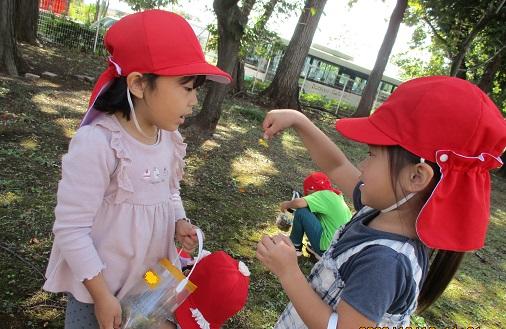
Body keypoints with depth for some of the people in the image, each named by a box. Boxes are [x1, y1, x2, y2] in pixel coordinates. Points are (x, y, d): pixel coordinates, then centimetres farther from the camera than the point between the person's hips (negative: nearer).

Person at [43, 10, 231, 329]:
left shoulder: (170, 136, -7)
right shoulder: (97, 143, -28)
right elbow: (71, 230, -22)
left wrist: (179, 223, -8)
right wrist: (101, 295, -16)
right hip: (99, 280, -6)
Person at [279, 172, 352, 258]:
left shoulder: (324, 195, -16)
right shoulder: (335, 195, 10)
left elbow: (299, 203, -28)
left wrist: (287, 204, -7)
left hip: (328, 248, -9)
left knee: (301, 212, -12)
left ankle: (295, 247, 8)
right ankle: (318, 250, 19)